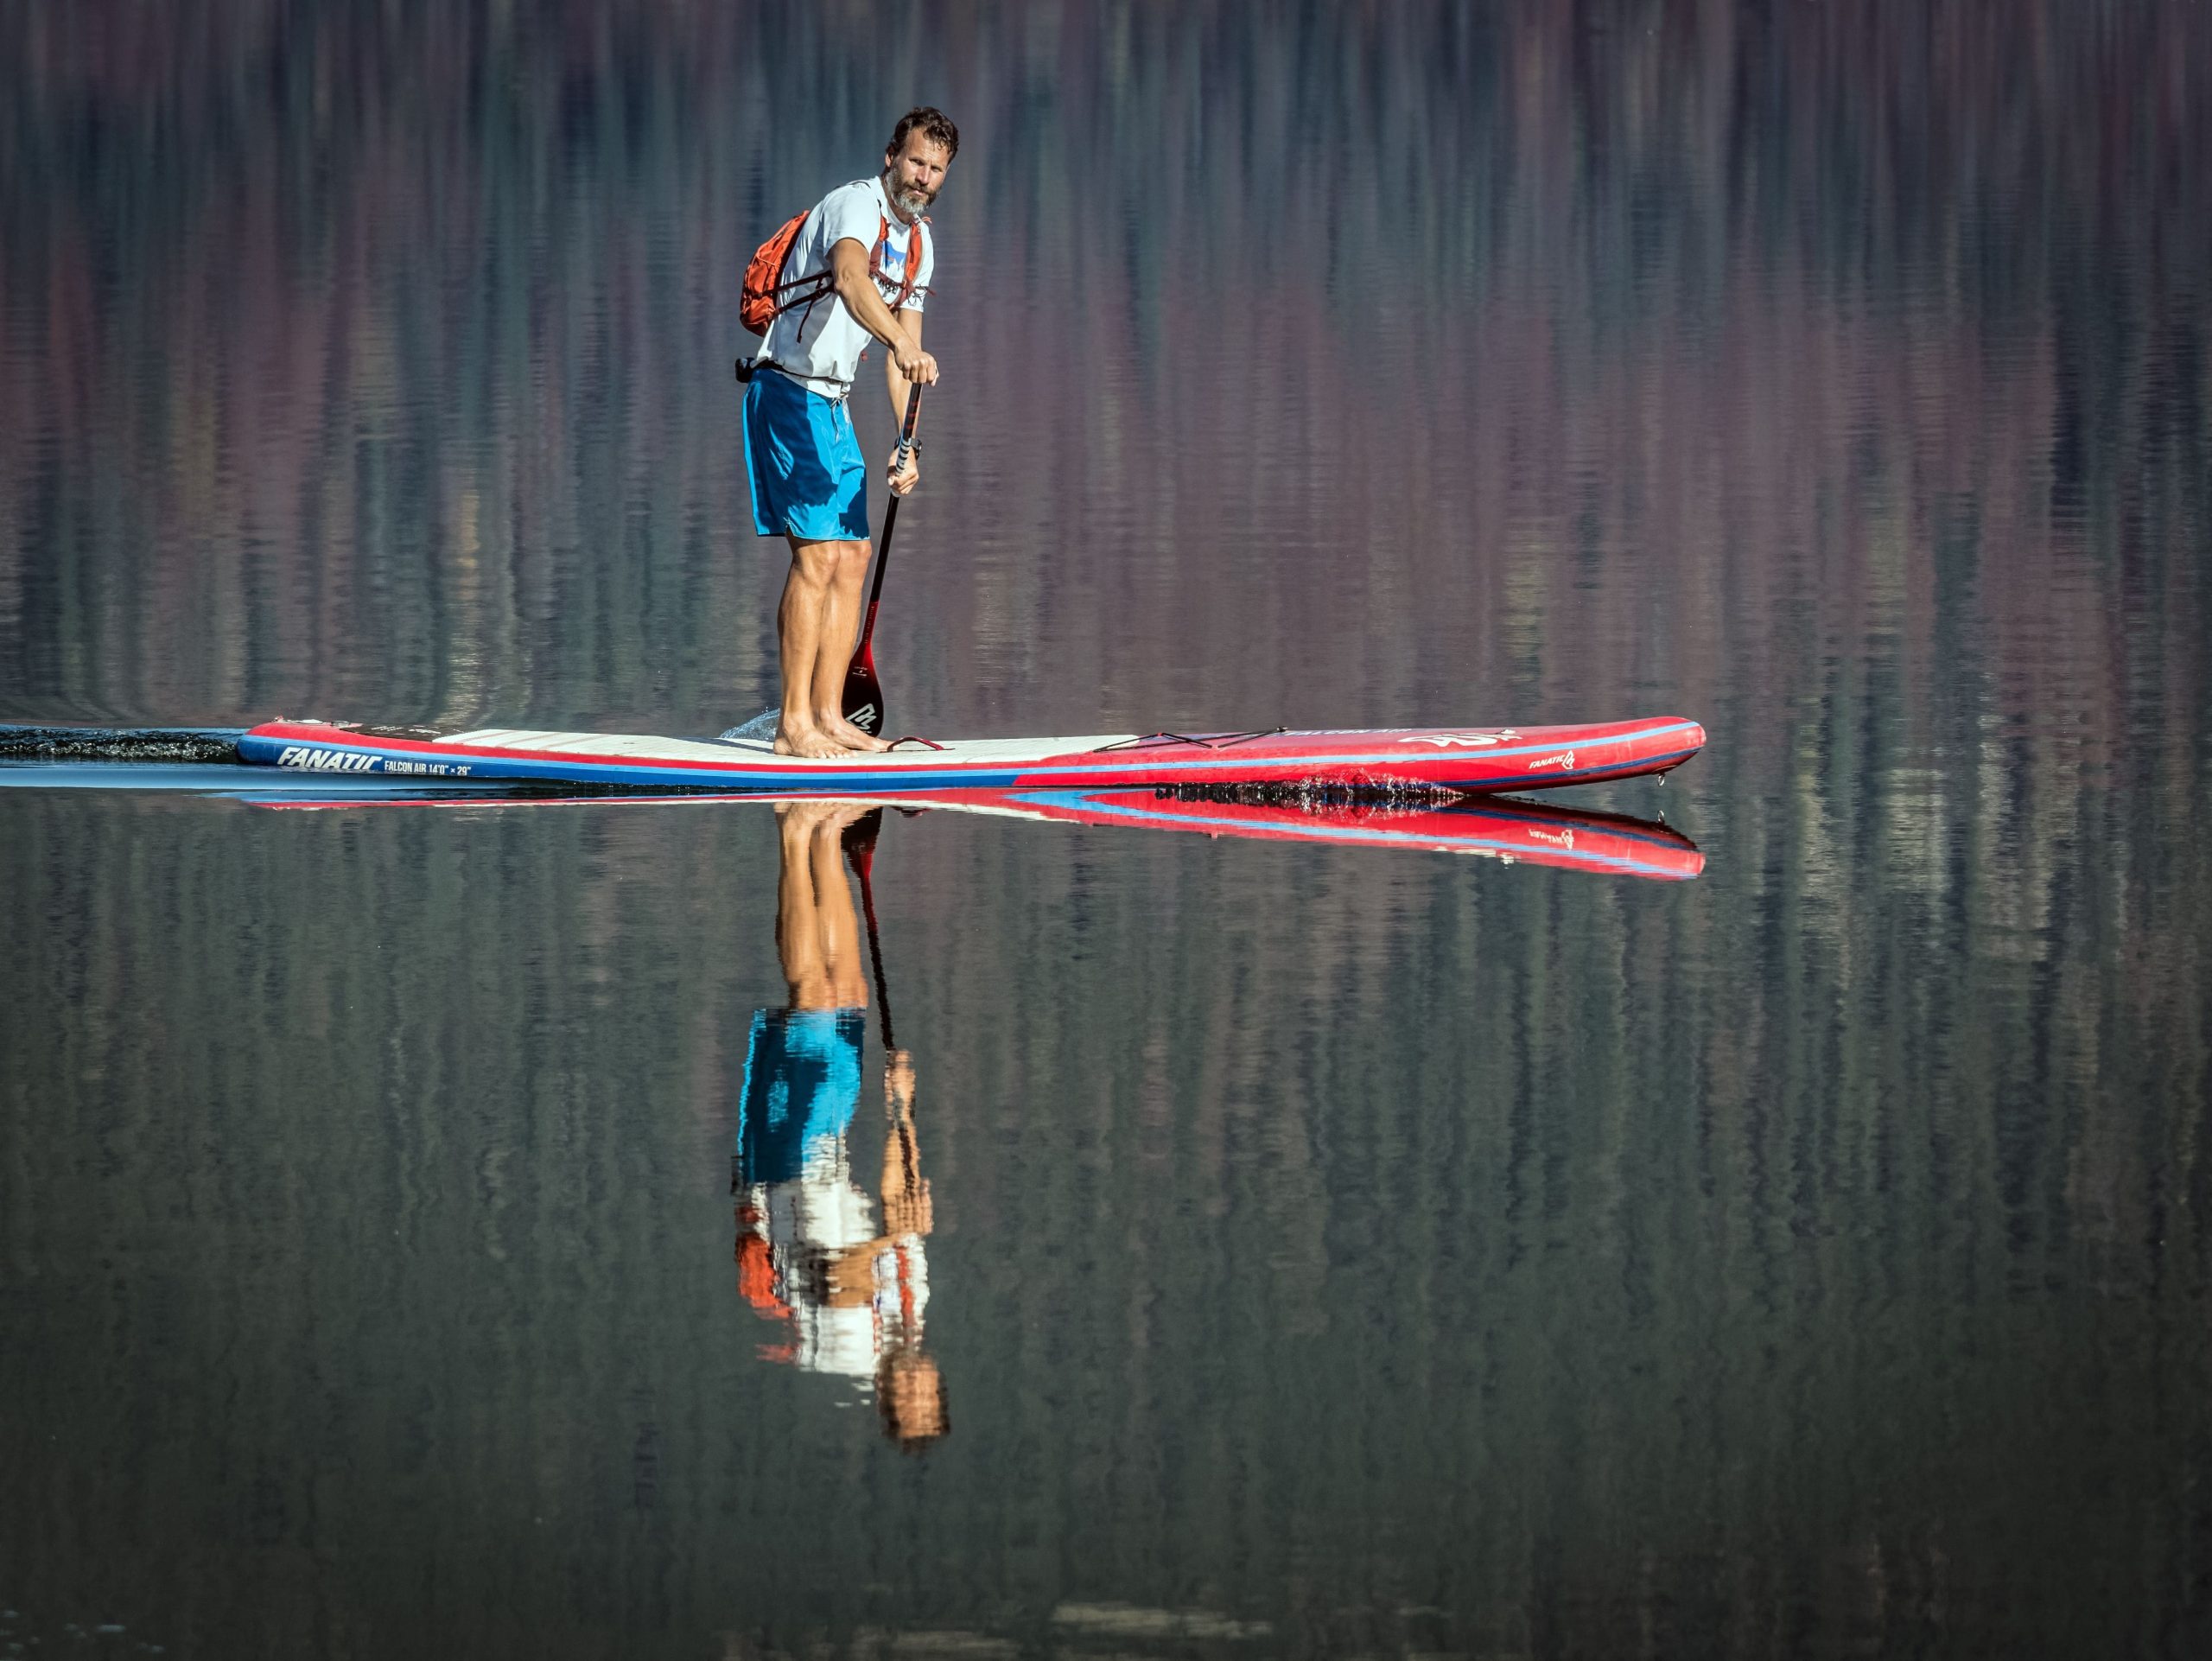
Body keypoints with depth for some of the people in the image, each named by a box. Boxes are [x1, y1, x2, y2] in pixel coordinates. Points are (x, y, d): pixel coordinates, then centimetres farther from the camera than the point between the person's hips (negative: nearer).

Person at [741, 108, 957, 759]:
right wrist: (902, 344, -56)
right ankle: (794, 723, -14)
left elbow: (904, 350, 16)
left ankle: (829, 715, 11)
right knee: (817, 554, -14)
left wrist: (907, 444, 5)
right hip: (788, 392, -9)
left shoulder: (919, 242, 12)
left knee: (852, 558, 7)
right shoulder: (857, 205, -16)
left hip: (832, 405, 9)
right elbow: (849, 278, -39)